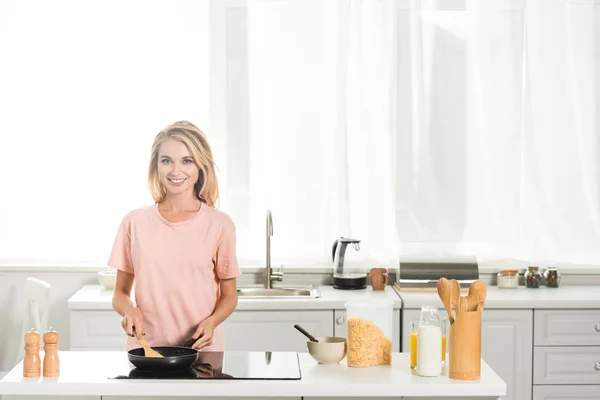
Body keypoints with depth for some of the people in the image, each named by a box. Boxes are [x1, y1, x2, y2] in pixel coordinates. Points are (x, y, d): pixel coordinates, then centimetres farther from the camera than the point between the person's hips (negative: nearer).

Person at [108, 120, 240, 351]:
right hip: (145, 348, 1)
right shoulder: (135, 222, 5)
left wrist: (211, 321, -9)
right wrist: (129, 310, -9)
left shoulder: (219, 224, 2)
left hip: (200, 350, 0)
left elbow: (229, 295, 10)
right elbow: (120, 293, 12)